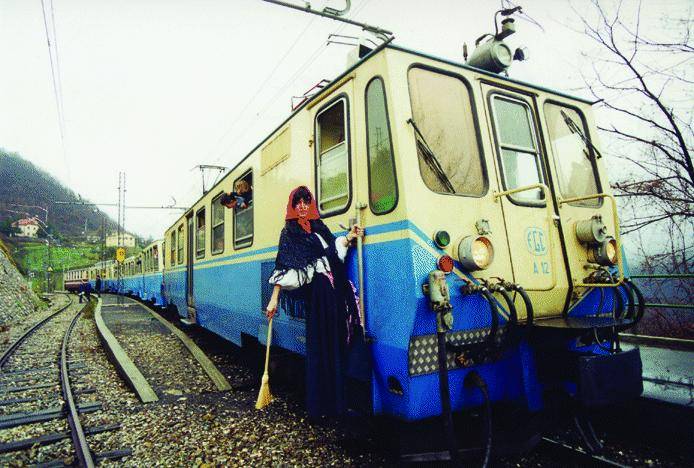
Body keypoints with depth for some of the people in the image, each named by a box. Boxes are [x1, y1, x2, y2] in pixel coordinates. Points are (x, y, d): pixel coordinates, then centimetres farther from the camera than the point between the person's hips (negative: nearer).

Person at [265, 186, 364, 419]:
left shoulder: (320, 227, 16)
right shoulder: (289, 233, -1)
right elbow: (283, 268, -8)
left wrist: (349, 238, 6)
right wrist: (274, 299, -14)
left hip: (335, 291, 6)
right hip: (317, 294, -6)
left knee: (336, 342, 9)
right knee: (320, 345, -3)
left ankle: (333, 401, 24)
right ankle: (318, 405, 11)